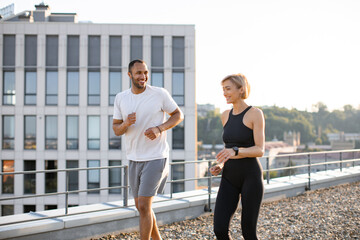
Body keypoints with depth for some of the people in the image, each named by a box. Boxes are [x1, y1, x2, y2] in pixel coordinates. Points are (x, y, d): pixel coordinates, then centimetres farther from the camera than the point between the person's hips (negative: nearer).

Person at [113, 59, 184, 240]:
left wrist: (159, 128, -14)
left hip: (155, 157, -5)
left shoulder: (160, 94, -7)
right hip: (133, 159, 5)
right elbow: (116, 130, 7)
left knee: (144, 206, -11)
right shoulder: (120, 98, 3)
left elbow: (178, 115, 2)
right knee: (141, 206, 15)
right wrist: (125, 124, -17)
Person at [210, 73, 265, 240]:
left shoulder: (255, 114, -8)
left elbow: (259, 150, -14)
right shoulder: (225, 116, 11)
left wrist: (234, 151, -31)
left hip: (251, 177, -5)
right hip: (229, 178, 5)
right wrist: (219, 166, 2)